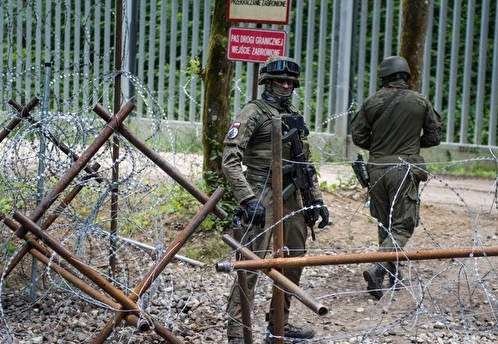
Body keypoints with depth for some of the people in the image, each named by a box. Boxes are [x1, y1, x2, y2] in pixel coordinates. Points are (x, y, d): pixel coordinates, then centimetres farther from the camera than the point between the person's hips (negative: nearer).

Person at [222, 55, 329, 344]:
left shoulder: (295, 116, 16)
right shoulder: (253, 113, -7)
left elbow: (307, 162, 22)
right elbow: (230, 160, -14)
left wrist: (317, 200, 14)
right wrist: (248, 199, -22)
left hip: (292, 198, 8)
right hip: (262, 196, -8)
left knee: (293, 262, 13)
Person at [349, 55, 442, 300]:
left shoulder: (372, 102, 0)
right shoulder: (421, 102, -2)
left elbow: (357, 135, 2)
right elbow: (434, 137, 4)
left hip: (377, 168, 3)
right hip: (404, 169, -3)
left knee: (384, 224, 16)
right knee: (403, 226, -1)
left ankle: (393, 275, 25)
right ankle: (377, 269, -21)